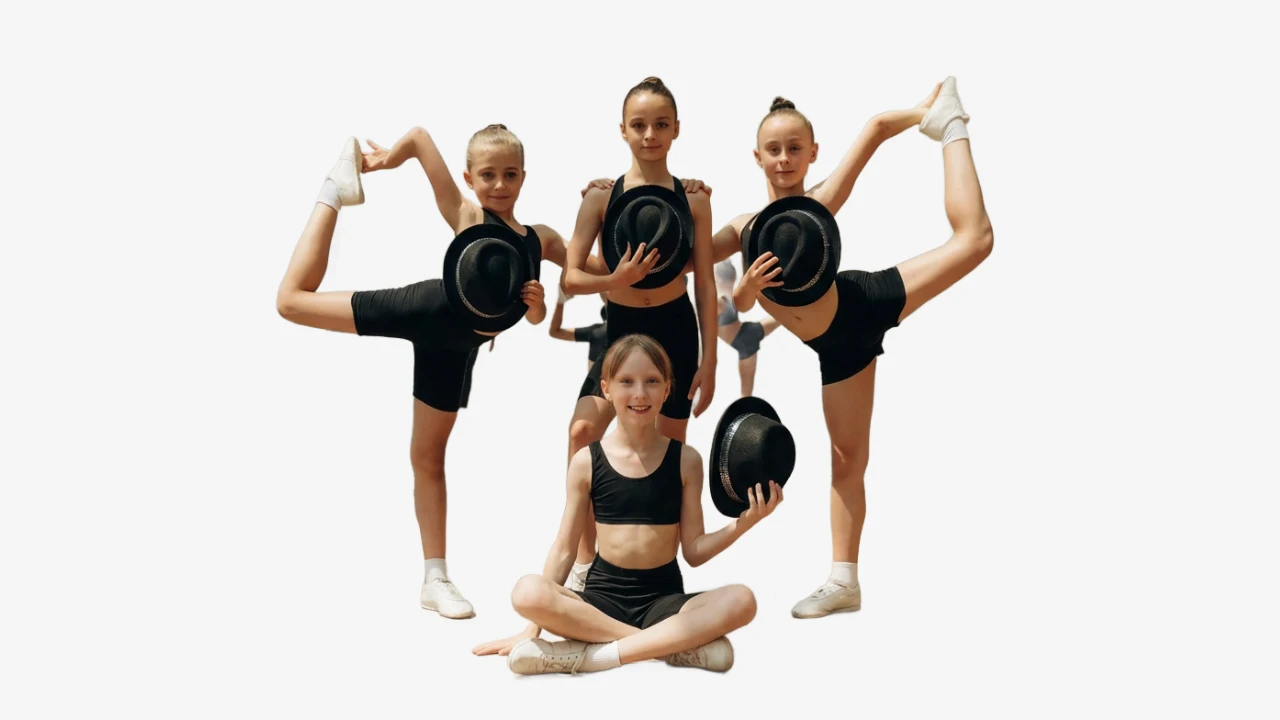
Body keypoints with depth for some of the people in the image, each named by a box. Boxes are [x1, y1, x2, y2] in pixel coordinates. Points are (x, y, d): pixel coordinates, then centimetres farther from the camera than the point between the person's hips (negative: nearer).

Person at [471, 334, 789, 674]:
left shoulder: (685, 460, 2)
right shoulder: (587, 461, 1)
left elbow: (693, 551, 3)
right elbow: (564, 549, 5)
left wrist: (743, 522, -13)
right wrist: (534, 628, 2)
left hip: (663, 600, 1)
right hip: (602, 598, 0)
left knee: (740, 600, -30)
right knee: (527, 592, -32)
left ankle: (595, 654, -28)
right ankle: (679, 645, -26)